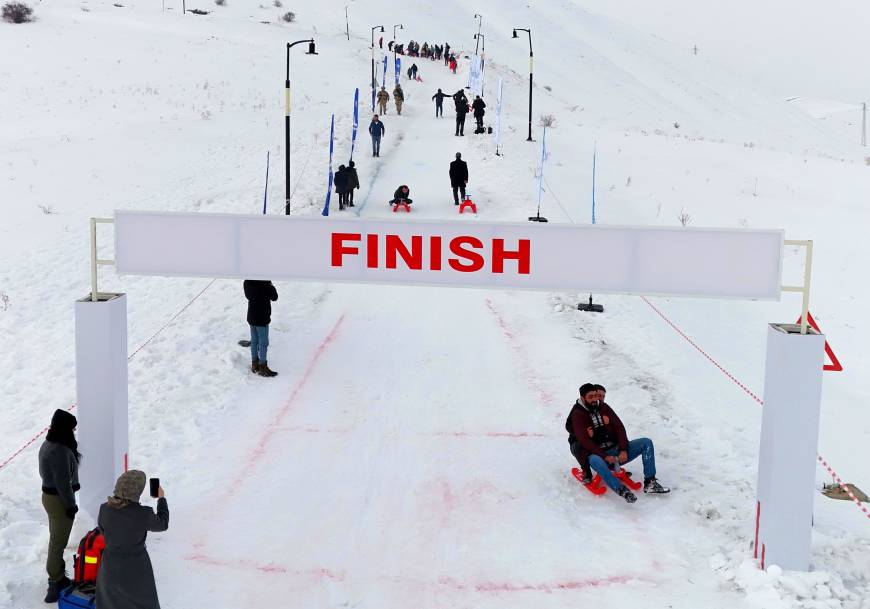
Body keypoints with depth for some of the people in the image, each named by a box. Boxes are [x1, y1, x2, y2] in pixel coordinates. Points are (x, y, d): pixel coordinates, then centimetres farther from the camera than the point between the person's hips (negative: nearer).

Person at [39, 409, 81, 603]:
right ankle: (56, 580, 16)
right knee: (59, 540, 4)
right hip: (59, 499, -10)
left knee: (56, 537, 22)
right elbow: (62, 482, -26)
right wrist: (71, 505, -16)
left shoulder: (48, 444, 3)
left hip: (49, 494, 10)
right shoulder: (60, 451, -28)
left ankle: (57, 573, 36)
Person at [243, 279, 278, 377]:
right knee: (263, 343, 4)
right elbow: (274, 297, -15)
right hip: (262, 318, -7)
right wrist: (271, 286, 1)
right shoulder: (264, 284, -26)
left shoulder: (247, 282, -5)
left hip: (251, 317, 7)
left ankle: (254, 365, 31)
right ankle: (262, 368, 11)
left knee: (254, 341, 19)